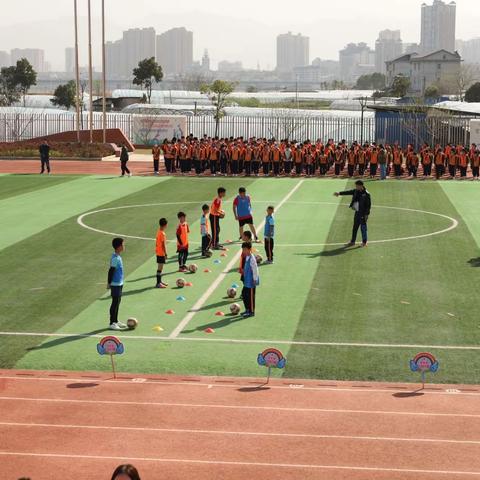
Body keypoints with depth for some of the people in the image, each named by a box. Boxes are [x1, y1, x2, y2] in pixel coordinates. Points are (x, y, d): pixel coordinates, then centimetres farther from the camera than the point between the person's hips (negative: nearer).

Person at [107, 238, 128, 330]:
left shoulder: (118, 257, 11)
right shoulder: (115, 258, -19)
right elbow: (111, 271, -18)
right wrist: (109, 283, -16)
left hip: (119, 283, 10)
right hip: (115, 284, -10)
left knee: (118, 302, 16)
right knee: (115, 302, -4)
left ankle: (116, 321, 25)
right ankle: (112, 323, 1)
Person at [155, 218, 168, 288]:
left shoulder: (159, 232, 8)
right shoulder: (163, 234, -20)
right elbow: (163, 245, -21)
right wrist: (165, 254, -17)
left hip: (158, 253, 9)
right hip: (161, 253, -9)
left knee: (160, 267, 17)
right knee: (160, 268, -5)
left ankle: (160, 281, 27)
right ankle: (158, 283, -4)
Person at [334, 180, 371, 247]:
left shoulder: (366, 194, -16)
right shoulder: (356, 191, 4)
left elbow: (369, 205, -14)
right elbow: (348, 192, 3)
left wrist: (366, 214, -16)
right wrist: (339, 193, -9)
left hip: (363, 214, -7)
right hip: (357, 212, 7)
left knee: (363, 227, 2)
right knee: (355, 227, 14)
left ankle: (364, 242, 16)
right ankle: (353, 241, 24)